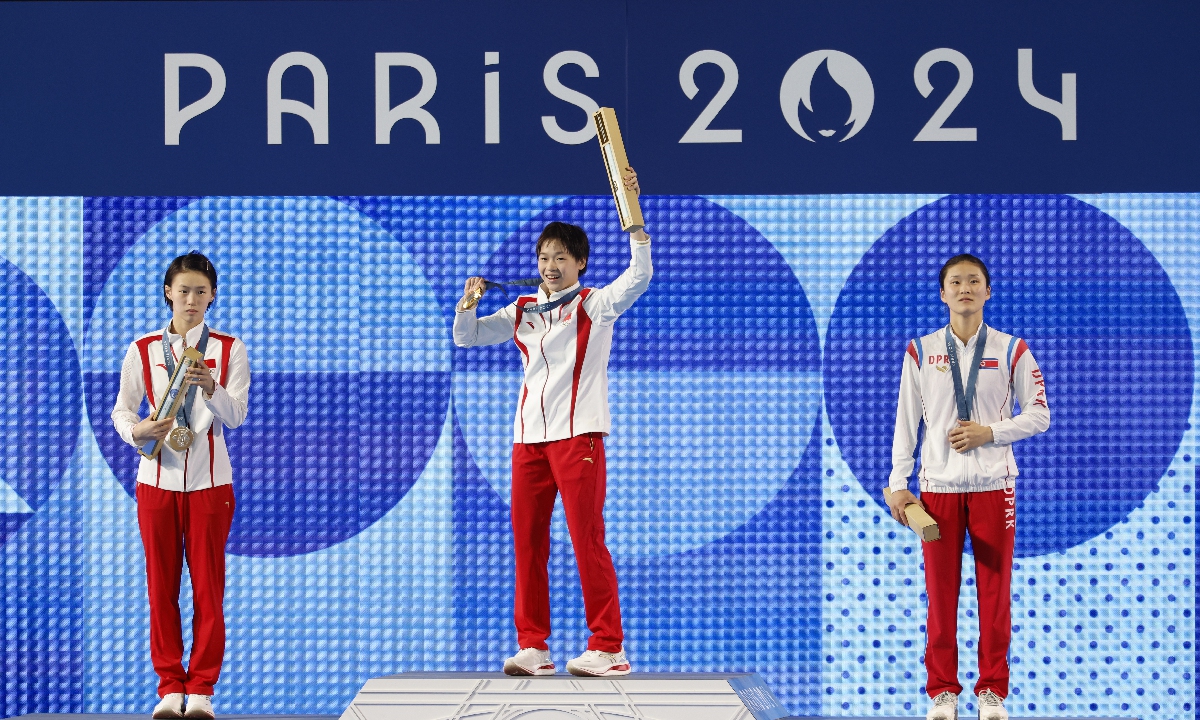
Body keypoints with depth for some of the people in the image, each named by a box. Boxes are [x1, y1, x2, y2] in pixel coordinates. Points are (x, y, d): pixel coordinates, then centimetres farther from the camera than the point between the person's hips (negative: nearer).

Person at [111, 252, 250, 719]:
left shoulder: (228, 349, 2)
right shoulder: (143, 350, 5)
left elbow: (237, 416, -7)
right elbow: (122, 409, 8)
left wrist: (210, 387, -27)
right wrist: (137, 431, -14)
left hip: (209, 481, -1)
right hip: (157, 478, 1)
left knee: (208, 587, 0)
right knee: (161, 586, 2)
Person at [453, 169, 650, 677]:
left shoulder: (594, 305, 1)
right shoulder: (522, 311, 16)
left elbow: (639, 276, -15)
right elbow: (466, 337, 17)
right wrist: (467, 303, -4)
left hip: (578, 434, -5)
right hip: (529, 436, 6)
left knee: (587, 540, -8)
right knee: (527, 541, 3)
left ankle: (607, 648, -5)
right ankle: (533, 646, 8)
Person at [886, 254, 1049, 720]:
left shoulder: (1011, 350, 3)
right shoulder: (921, 351, 5)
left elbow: (1039, 415, 4)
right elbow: (906, 420, 7)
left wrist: (989, 432, -10)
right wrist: (898, 483, 2)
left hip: (993, 485, 0)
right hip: (938, 485, 1)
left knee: (995, 592, 0)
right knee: (940, 592, 1)